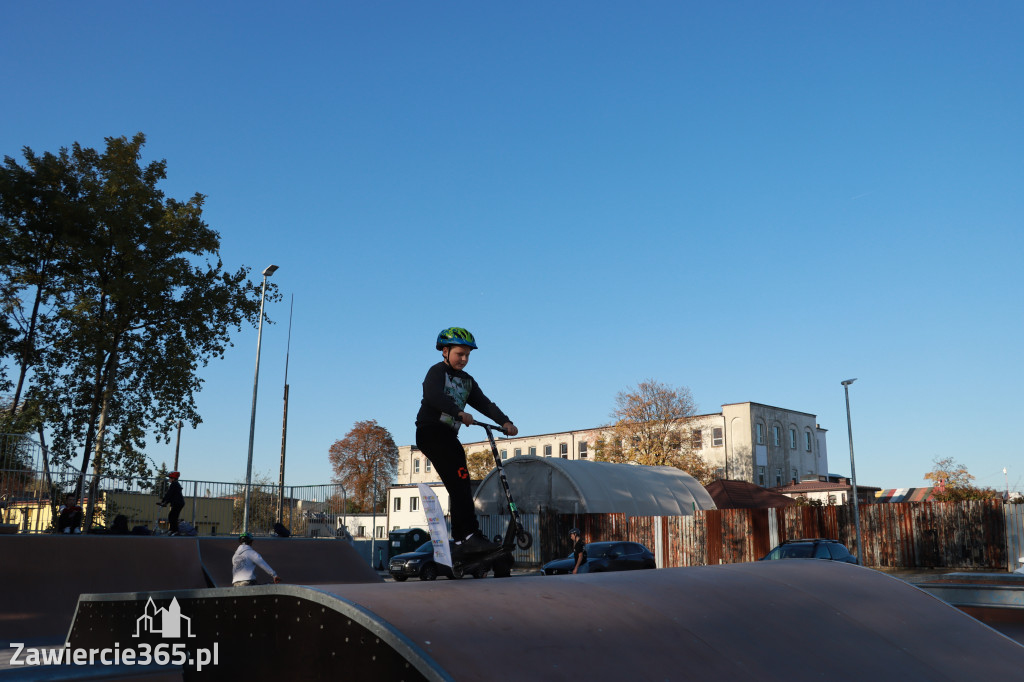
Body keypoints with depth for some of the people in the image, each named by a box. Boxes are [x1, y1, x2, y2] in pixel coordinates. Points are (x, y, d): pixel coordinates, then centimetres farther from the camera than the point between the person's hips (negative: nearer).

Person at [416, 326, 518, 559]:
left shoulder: (467, 381, 20)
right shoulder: (437, 372, -3)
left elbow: (484, 403, 7)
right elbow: (433, 395, -24)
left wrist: (505, 422, -10)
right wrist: (459, 413, -40)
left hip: (449, 436, 8)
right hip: (430, 432, -8)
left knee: (460, 486, 3)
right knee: (459, 481, -21)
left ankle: (461, 543, 9)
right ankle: (471, 535, -28)